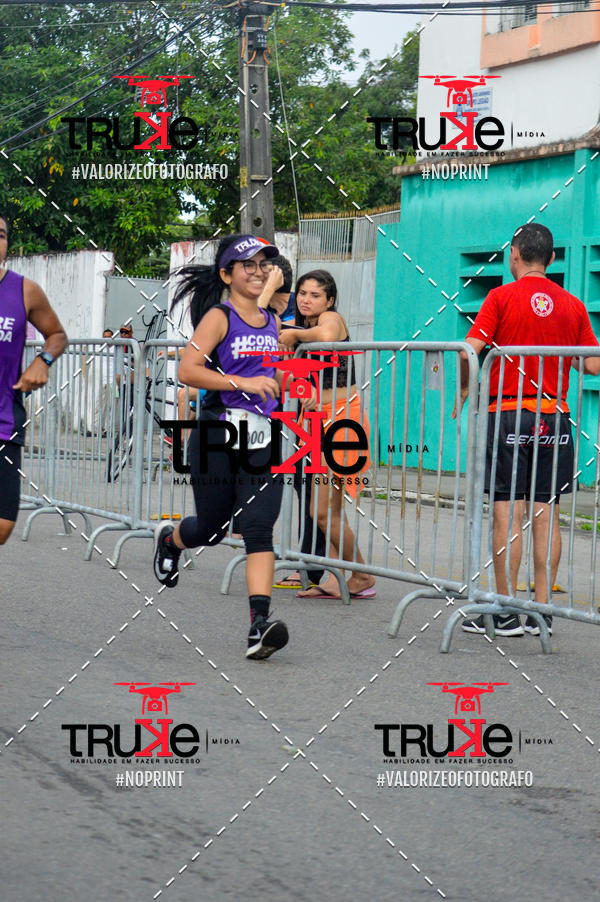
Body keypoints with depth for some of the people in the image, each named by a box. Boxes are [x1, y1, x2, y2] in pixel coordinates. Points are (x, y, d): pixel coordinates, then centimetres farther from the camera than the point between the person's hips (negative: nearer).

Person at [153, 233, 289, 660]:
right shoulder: (219, 317, -6)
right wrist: (243, 383, -25)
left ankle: (260, 624, -19)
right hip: (217, 438, -4)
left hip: (263, 440, 4)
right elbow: (188, 370, -19)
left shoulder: (272, 321, 13)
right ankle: (170, 540, 45)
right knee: (212, 528, 9)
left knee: (259, 527, -11)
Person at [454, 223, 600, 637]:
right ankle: (541, 613, 6)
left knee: (508, 513, -2)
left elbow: (470, 352, -11)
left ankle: (507, 613, -2)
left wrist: (463, 394, 5)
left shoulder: (502, 297, -4)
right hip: (555, 416, 4)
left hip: (508, 413, -4)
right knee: (546, 514, 5)